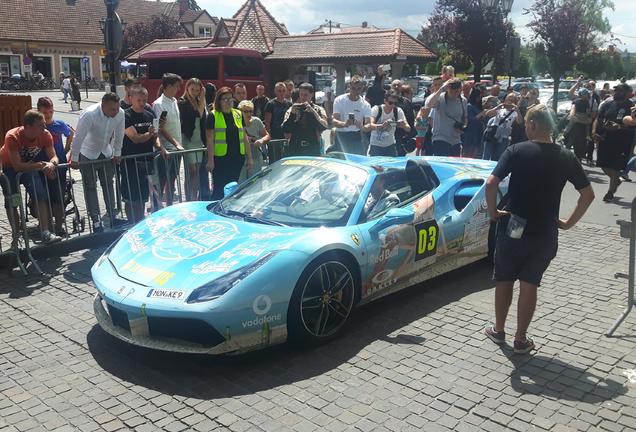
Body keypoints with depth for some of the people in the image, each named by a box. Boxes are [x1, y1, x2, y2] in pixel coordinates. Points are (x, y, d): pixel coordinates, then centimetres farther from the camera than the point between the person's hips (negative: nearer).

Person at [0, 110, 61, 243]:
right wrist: (40, 165, -38)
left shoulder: (45, 135, -22)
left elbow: (53, 157, -19)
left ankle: (46, 233, -13)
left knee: (41, 196, -12)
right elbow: (17, 166, -36)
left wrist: (51, 164, -42)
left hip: (30, 165, 3)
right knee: (11, 203, -3)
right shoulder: (12, 137, -34)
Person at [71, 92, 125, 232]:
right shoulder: (89, 114, -33)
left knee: (108, 184, 11)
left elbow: (119, 134, -5)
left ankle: (112, 216, 20)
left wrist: (117, 153, 2)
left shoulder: (120, 113, -19)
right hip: (88, 154, -5)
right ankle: (96, 220, 7)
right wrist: (74, 159, -23)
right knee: (90, 187, 1)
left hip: (106, 152, 5)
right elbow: (79, 137, -28)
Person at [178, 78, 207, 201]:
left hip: (199, 141, 6)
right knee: (191, 171, -7)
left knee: (196, 172, 8)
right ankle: (190, 199, -4)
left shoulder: (198, 102, 14)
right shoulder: (183, 103, -5)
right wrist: (202, 100, -13)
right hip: (188, 140, -6)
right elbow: (198, 114, -18)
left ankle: (195, 199, 15)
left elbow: (203, 120, 11)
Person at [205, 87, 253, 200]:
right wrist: (210, 160, -13)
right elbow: (210, 139, -6)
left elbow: (244, 137, 13)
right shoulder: (213, 116, -3)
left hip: (238, 158, 5)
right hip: (220, 158, -5)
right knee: (219, 189, -3)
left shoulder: (238, 114, 12)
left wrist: (249, 157, 9)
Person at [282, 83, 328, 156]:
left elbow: (324, 127, -12)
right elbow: (286, 132, -2)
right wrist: (292, 113, -11)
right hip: (295, 150, 1)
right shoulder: (292, 109, 8)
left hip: (313, 150, -1)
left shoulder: (318, 110, 5)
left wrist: (313, 111, -17)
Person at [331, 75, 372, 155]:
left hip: (356, 137, 2)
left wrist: (361, 126, -34)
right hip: (341, 136, -1)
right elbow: (334, 121, -13)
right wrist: (344, 124, -36)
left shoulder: (365, 105, -1)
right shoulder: (339, 100, -6)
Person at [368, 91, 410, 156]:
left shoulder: (398, 111, -7)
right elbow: (370, 126, -29)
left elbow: (408, 128, -10)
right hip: (376, 146, -3)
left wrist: (403, 125, -33)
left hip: (390, 146, 3)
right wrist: (382, 125, -48)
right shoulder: (376, 109, -15)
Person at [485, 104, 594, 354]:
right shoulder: (566, 158, 0)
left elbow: (491, 184, -19)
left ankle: (499, 330, 28)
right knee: (529, 284, 10)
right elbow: (588, 194, 3)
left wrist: (493, 212, -6)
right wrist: (569, 223, 9)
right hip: (545, 233, 2)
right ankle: (521, 340, 17)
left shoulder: (516, 151, -10)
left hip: (512, 228, -2)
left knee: (504, 280, 16)